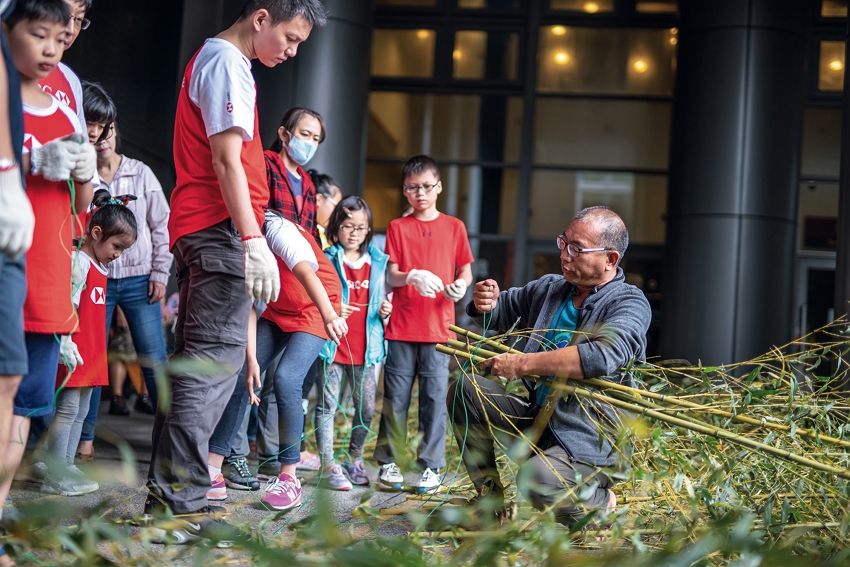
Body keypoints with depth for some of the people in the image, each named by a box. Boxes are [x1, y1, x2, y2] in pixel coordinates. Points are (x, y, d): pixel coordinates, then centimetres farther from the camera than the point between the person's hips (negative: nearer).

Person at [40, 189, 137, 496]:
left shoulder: (100, 267, 17)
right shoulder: (78, 262, -13)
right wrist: (64, 342, -27)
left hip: (91, 353, 10)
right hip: (75, 352, -10)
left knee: (80, 411, 12)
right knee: (67, 408, -8)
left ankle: (66, 466, 18)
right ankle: (54, 475, -5)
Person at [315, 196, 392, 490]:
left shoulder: (378, 262, 11)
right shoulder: (326, 260, 0)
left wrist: (385, 311, -5)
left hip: (366, 347, 4)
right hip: (332, 344, -3)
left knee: (366, 407, 7)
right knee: (327, 405, -2)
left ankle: (355, 461, 24)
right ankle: (329, 465, 4)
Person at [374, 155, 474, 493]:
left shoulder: (454, 227, 9)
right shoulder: (398, 227, 7)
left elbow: (466, 270, 13)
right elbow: (390, 277, 1)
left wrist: (461, 284, -10)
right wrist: (412, 277, -21)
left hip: (439, 329, 0)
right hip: (401, 328, 0)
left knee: (435, 398, -1)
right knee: (396, 398, 3)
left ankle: (431, 465, 7)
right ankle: (389, 462, 13)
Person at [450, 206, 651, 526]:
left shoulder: (630, 304, -10)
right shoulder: (549, 288, 12)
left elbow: (603, 356, -30)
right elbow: (503, 311, 28)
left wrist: (524, 364, -29)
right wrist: (486, 304, 1)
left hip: (589, 440, -7)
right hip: (535, 417, 7)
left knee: (537, 480, -34)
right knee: (464, 391, -9)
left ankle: (602, 503, 2)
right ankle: (491, 504, 2)